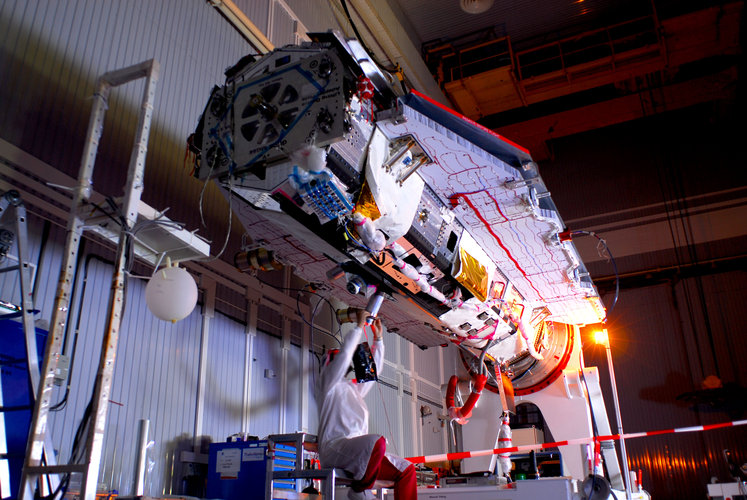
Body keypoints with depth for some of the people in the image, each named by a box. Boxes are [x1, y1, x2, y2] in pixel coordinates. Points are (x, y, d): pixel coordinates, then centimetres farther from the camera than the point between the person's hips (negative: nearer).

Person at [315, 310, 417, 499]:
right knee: (377, 441, -36)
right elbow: (345, 353, -4)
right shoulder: (326, 382, 9)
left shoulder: (353, 388, 31)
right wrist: (360, 325, 1)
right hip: (334, 448, -8)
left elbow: (373, 369, 35)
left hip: (360, 453, 8)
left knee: (407, 469, -5)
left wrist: (378, 338, 31)